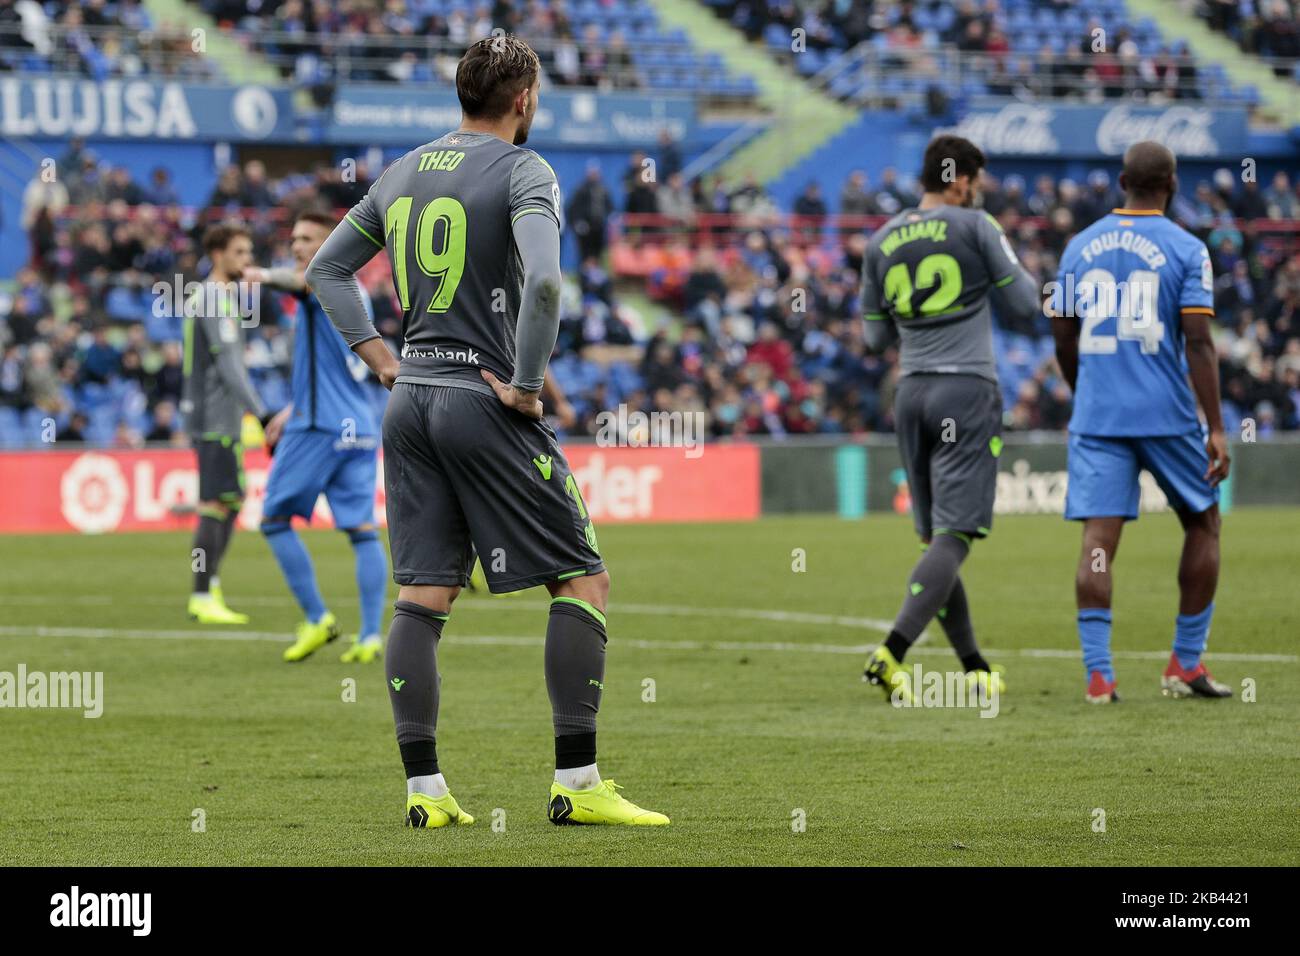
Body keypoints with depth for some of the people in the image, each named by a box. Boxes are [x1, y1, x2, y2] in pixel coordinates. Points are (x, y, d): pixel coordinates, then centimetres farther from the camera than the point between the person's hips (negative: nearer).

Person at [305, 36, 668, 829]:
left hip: (411, 401, 7)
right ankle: (578, 784, -5)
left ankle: (424, 789, 4)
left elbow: (327, 269, 22)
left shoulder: (403, 173, 13)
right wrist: (527, 386, -15)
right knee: (583, 580, 0)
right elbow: (543, 281, -24)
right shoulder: (522, 171, -8)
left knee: (422, 595, 7)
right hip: (485, 401, -7)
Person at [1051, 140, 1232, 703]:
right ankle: (1185, 665, 15)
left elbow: (1064, 339, 13)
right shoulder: (1186, 250, -3)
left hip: (1096, 417, 2)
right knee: (1202, 524, 16)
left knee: (1098, 540, -2)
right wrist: (1216, 429, -8)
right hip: (1166, 415, -2)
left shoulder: (1081, 247, 8)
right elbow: (1198, 344, -9)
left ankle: (1097, 672, -14)